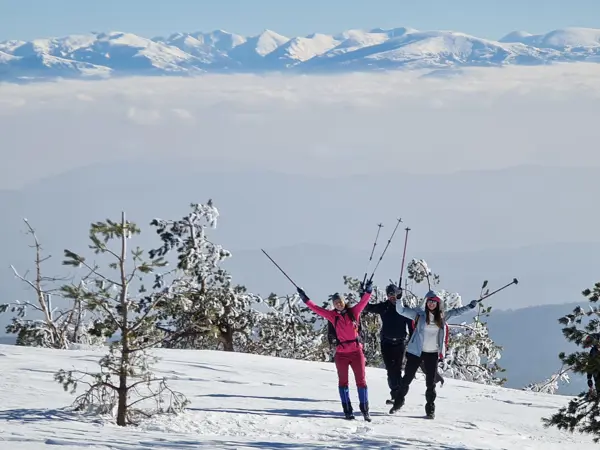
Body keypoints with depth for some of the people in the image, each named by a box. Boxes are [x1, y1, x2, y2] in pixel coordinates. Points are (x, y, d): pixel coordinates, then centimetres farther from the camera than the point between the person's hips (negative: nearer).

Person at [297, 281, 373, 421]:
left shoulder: (354, 312, 2)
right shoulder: (333, 315, 3)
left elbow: (363, 302, -7)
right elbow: (316, 309, 4)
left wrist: (368, 291, -22)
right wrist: (305, 299, 3)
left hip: (356, 351, -1)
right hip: (341, 353, 1)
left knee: (361, 380, 1)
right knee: (343, 381, 5)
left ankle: (365, 409, 7)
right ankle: (348, 411, 12)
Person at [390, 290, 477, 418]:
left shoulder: (442, 316, 5)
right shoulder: (419, 314, -3)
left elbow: (456, 312, 19)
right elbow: (401, 310, -4)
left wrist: (469, 306, 18)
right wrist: (398, 300, -19)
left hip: (432, 354, 2)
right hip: (416, 351, -2)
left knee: (431, 383, 4)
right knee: (407, 378, 4)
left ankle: (430, 409, 13)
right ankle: (398, 402, 20)